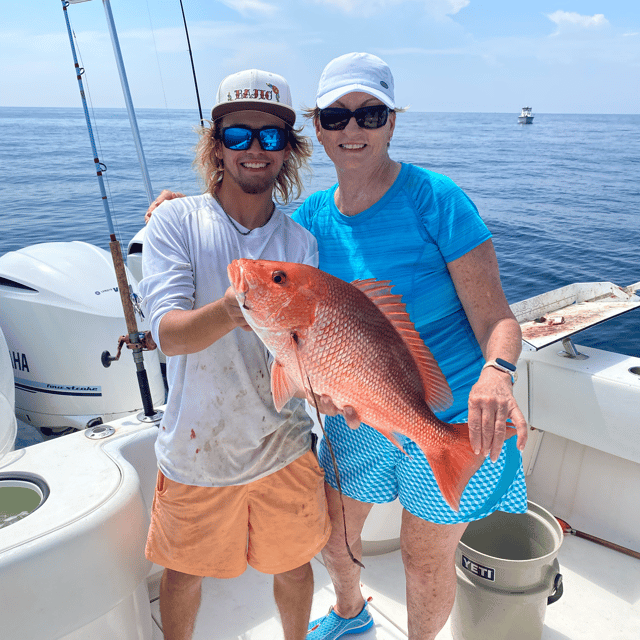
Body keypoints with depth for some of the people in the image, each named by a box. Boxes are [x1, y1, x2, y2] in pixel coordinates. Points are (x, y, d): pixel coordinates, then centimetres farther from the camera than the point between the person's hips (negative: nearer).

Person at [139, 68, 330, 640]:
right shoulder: (177, 222, -10)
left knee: (293, 565, 20)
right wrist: (232, 309, -42)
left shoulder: (303, 242, -3)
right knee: (184, 571, 20)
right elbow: (168, 333, -22)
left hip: (282, 447, 2)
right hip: (195, 448, -1)